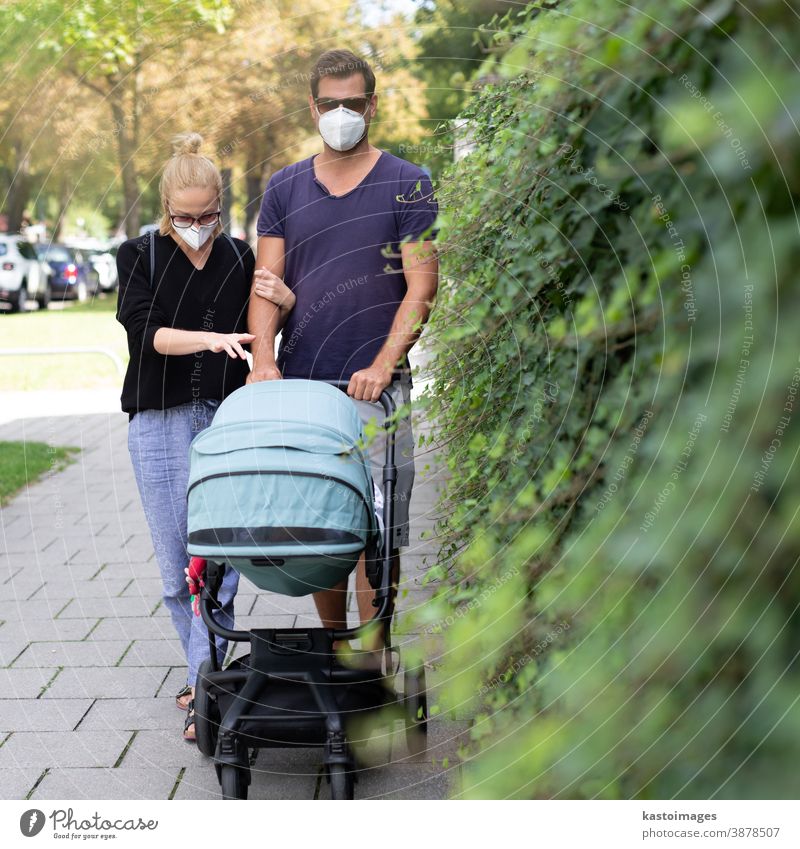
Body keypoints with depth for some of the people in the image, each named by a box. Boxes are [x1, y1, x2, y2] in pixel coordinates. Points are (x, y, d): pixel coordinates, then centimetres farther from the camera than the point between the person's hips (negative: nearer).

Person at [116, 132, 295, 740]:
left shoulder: (240, 259, 8)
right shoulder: (140, 256, 3)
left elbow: (260, 339, 16)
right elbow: (144, 331, -11)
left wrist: (286, 302, -4)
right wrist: (208, 338, -27)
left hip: (227, 420, 1)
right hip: (160, 423, 0)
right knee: (176, 565, 4)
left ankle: (204, 690, -1)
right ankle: (205, 671, 21)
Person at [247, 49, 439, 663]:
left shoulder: (407, 186, 2)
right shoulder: (284, 189, 12)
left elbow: (421, 288, -5)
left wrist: (382, 366, -17)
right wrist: (264, 358, -10)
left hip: (374, 385, -3)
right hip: (297, 382, 3)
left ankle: (371, 656, 5)